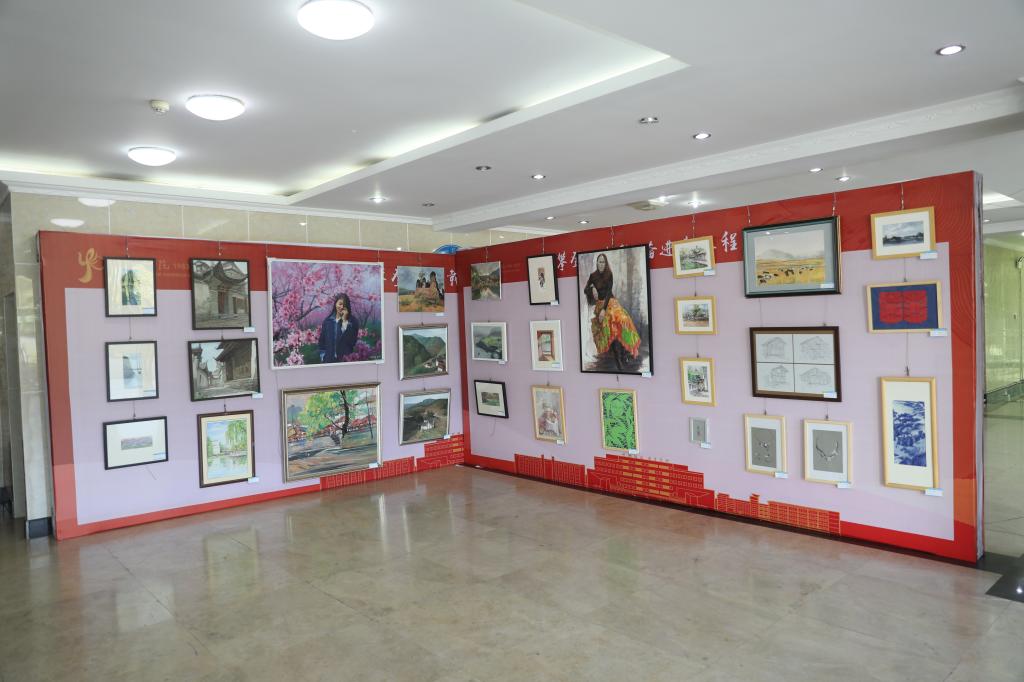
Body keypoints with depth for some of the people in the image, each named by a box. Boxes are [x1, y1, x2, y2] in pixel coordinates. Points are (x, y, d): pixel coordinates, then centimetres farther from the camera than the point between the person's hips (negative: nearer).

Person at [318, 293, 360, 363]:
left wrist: (344, 321, -13)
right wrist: (323, 356, 4)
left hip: (345, 360, -2)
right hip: (329, 359, 2)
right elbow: (322, 340, 13)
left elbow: (352, 341, -14)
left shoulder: (353, 321, -1)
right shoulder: (327, 320, 8)